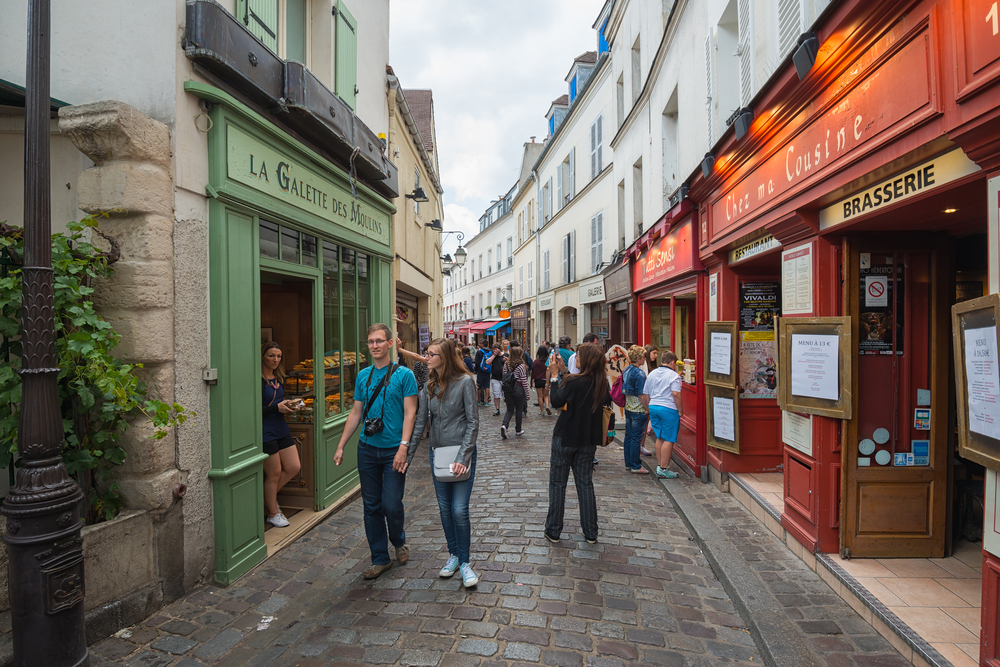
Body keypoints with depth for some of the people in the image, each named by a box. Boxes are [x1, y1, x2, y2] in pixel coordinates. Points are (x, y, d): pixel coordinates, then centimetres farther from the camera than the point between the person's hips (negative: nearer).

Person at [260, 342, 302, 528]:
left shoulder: (279, 378, 10)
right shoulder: (258, 380, -16)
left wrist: (289, 405, 0)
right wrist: (277, 407, -21)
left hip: (281, 428, 8)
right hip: (266, 432, -8)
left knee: (293, 467, 9)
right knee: (274, 473, 4)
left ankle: (270, 496, 31)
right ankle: (272, 513, 24)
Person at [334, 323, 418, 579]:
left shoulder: (404, 374, -6)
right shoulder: (363, 376, 8)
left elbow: (409, 412, -10)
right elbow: (356, 412, 13)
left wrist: (403, 447, -19)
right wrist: (341, 446, 10)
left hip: (393, 451, -4)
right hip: (367, 449, 5)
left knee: (392, 505, -2)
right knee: (372, 506, 10)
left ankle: (399, 542, 30)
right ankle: (380, 558, 25)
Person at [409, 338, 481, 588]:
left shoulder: (464, 382, -13)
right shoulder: (429, 386, 4)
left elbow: (473, 422, -13)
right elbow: (420, 422, 6)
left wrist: (463, 457, -19)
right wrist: (407, 454, 2)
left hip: (462, 453, -5)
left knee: (459, 509, -5)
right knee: (444, 508, 13)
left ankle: (465, 561, 15)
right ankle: (453, 555, 32)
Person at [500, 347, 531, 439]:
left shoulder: (506, 365, 4)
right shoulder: (521, 365, -11)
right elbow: (524, 381, -11)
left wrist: (504, 394, 13)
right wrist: (526, 394, -2)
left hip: (508, 389, 4)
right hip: (519, 389, -4)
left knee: (509, 410, 12)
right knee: (519, 410, 11)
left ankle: (504, 425, -12)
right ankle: (518, 431, 20)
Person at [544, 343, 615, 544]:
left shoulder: (573, 382, -20)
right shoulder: (602, 384, -3)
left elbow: (556, 402, -13)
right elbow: (607, 409, 4)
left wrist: (555, 377, -10)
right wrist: (608, 431, 17)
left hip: (565, 437, -5)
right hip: (588, 441, 5)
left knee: (557, 483, 8)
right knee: (585, 484, 14)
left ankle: (553, 531, 16)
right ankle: (590, 533, 21)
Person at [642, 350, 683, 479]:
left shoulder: (652, 374, 13)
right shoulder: (673, 375, -7)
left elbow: (645, 394, 16)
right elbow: (675, 394, -18)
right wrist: (680, 410, -9)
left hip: (653, 407, 7)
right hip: (668, 409, -7)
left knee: (659, 438, 15)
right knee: (669, 440, -1)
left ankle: (659, 466, 20)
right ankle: (664, 470, 1)